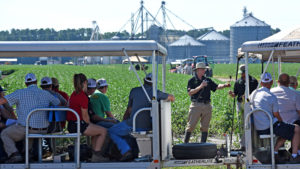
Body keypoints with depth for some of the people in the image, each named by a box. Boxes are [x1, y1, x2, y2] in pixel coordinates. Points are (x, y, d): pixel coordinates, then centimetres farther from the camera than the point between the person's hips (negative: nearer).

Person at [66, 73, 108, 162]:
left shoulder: (73, 94, 12)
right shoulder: (83, 96, -16)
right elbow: (85, 116, -13)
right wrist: (89, 125, 5)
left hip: (71, 125, 10)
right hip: (78, 125, -10)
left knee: (96, 129, 26)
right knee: (103, 131, -2)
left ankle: (95, 154, 24)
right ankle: (96, 156, 0)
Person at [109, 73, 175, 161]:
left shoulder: (134, 91, 5)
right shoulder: (156, 93, 5)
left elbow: (128, 111, 12)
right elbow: (172, 98, 21)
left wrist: (123, 122, 25)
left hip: (134, 124, -3)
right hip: (148, 126, 3)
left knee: (112, 131, 12)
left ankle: (126, 151, -8)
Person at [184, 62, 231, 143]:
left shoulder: (207, 80, 16)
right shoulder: (192, 81, 2)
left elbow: (216, 86, 10)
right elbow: (190, 93, -10)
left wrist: (224, 85, -9)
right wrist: (200, 86, -17)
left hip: (207, 105, 4)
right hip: (196, 105, -4)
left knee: (205, 127, 5)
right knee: (191, 126, -7)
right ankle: (185, 143, -3)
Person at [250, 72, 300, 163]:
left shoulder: (254, 94, 7)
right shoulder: (271, 97, -15)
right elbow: (276, 115, -10)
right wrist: (282, 122, 14)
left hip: (258, 129, 8)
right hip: (269, 128, -8)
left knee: (285, 131, 25)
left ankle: (274, 152, 15)